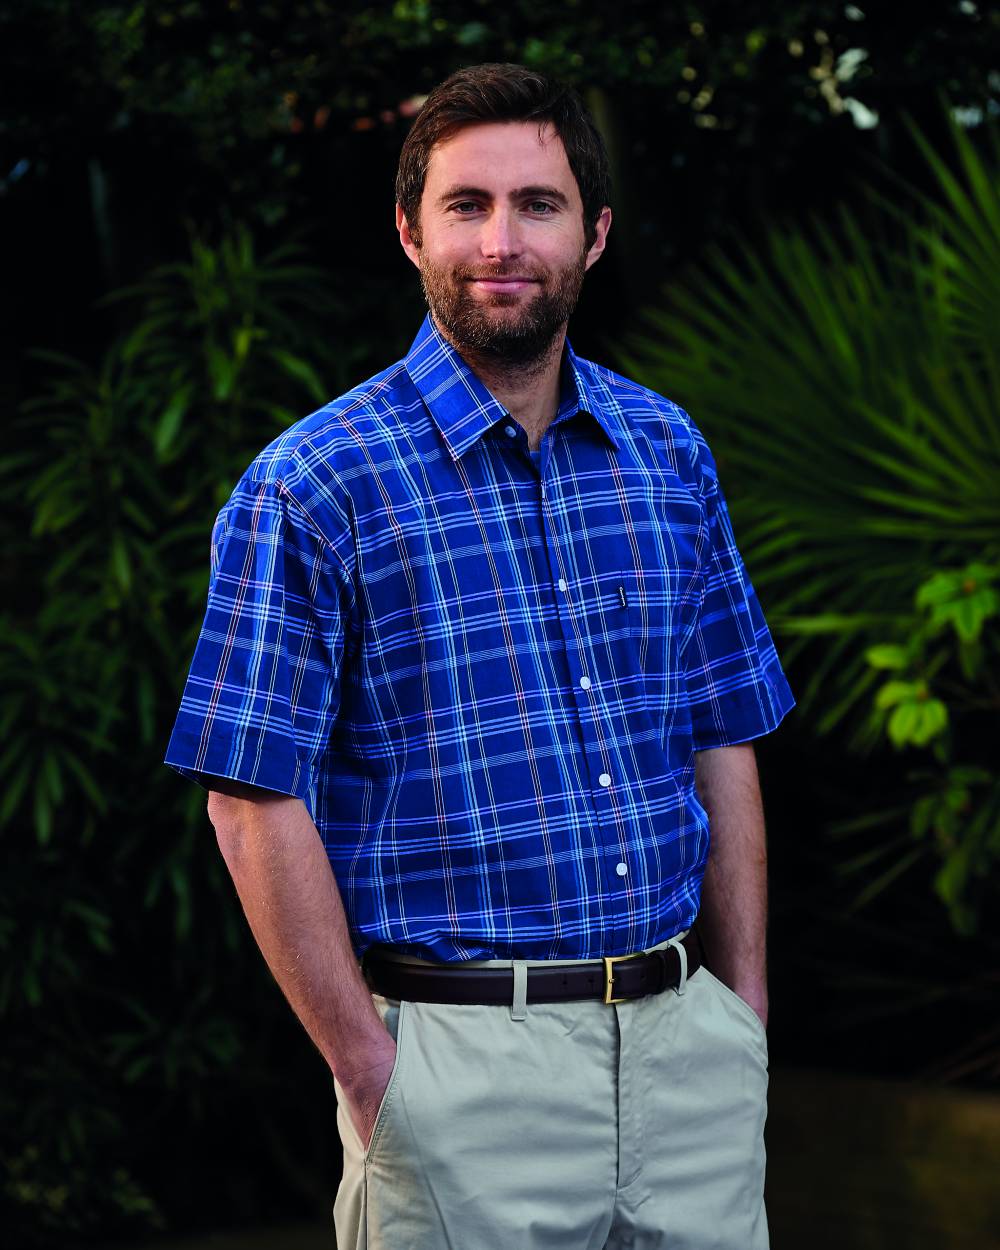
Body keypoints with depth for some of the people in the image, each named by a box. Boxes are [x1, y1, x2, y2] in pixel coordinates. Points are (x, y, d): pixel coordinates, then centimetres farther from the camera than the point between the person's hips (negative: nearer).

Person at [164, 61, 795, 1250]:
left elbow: (723, 742, 12)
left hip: (685, 1046, 5)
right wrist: (371, 1075, -11)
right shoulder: (310, 486, -7)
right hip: (463, 1054, -4)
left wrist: (743, 1010, 8)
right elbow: (254, 803, -9)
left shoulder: (669, 451, 8)